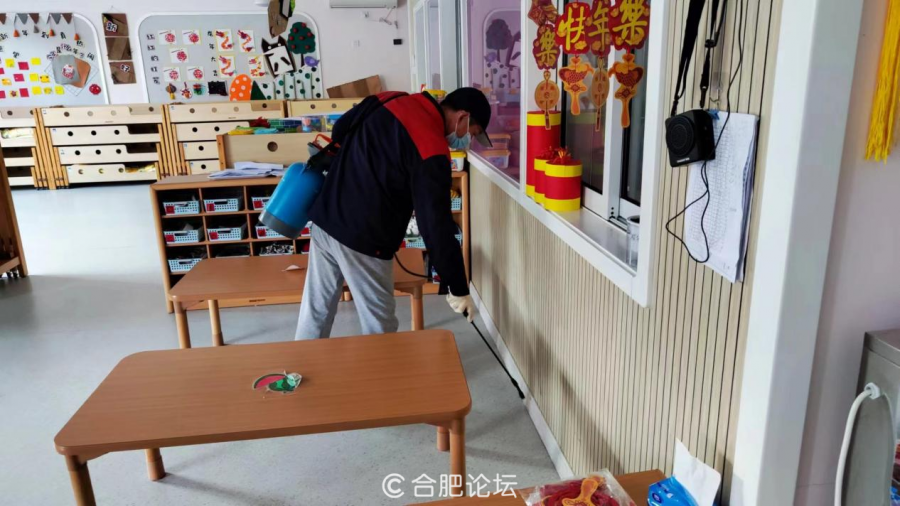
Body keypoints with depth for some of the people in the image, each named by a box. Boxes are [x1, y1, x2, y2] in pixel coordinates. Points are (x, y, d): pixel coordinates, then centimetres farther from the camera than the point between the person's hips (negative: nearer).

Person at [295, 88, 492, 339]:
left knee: (316, 308, 19)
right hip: (362, 239, -8)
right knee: (379, 323, 9)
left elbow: (340, 130, 19)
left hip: (325, 218, 8)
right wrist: (458, 289, -15)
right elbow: (436, 224, -20)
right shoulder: (431, 150, -17)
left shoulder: (392, 100, 6)